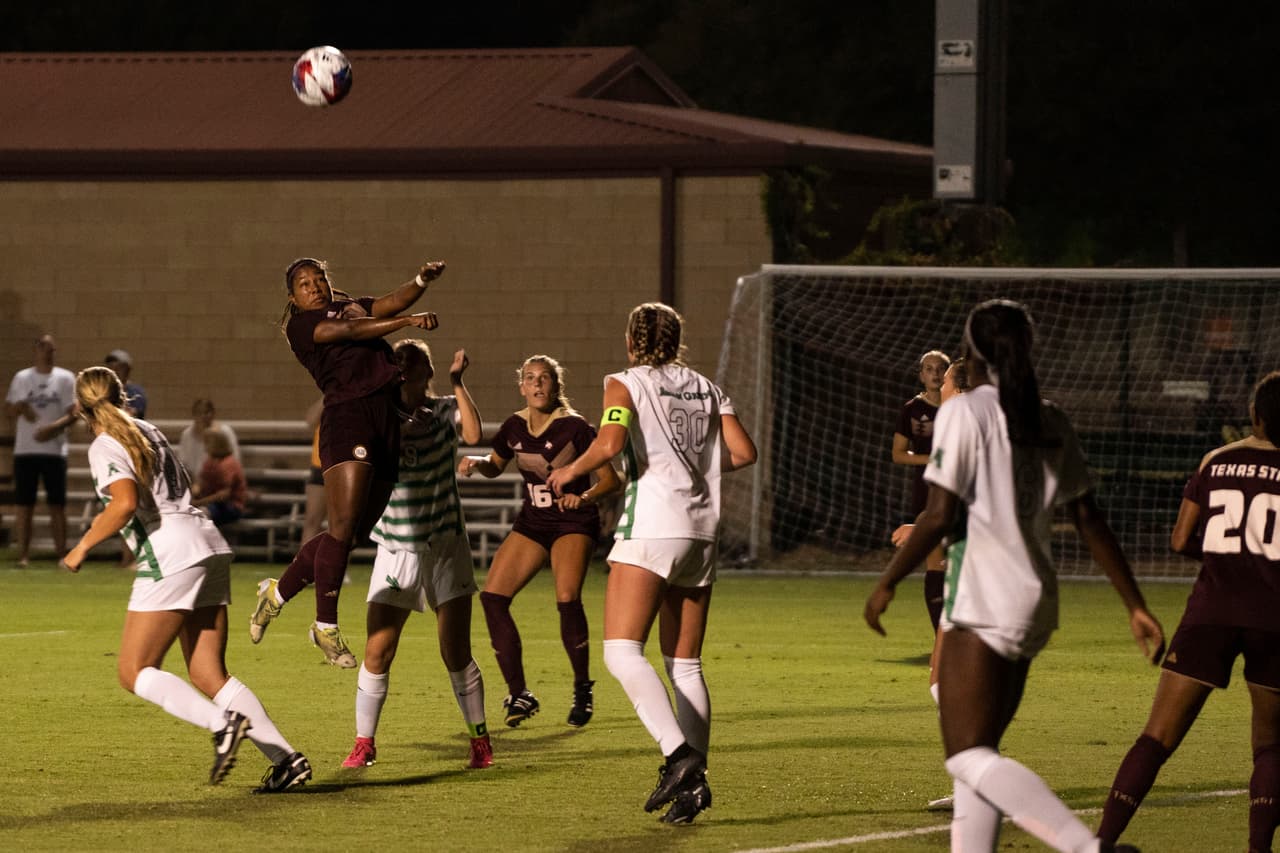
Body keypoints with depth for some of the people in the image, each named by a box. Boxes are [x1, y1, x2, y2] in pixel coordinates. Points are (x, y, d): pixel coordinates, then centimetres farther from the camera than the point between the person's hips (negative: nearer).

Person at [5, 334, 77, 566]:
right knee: (23, 503, -1)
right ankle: (23, 554, 1)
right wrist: (19, 407, -12)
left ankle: (62, 554, 3)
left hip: (54, 449, -2)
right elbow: (8, 409, 12)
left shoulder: (65, 378, 4)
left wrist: (53, 427, -20)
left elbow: (73, 414, -2)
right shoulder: (21, 377, 11)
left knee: (57, 504, -1)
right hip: (25, 449, 2)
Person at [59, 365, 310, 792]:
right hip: (210, 546, 8)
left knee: (134, 672, -1)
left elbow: (125, 503, -20)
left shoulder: (105, 446, -4)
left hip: (171, 556, -8)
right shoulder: (148, 431, 20)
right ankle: (286, 759, -5)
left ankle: (222, 723, -22)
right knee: (208, 676, 8)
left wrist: (83, 546, -9)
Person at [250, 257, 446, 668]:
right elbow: (348, 331, -11)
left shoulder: (354, 307, 26)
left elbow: (391, 302, 9)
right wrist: (408, 320, -20)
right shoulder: (301, 325, 5)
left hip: (386, 417, 7)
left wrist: (422, 281, -11)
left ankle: (278, 591, 24)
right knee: (343, 528, -15)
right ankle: (326, 626, -5)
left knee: (353, 534, 7)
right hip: (348, 415, -7)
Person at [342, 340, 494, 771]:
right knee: (377, 652, -4)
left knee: (456, 653, 0)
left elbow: (473, 433, -23)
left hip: (446, 546, -1)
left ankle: (480, 740, 13)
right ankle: (364, 742, 10)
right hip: (395, 550, 1)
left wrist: (458, 382, -22)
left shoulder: (445, 412, -3)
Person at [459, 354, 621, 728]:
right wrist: (476, 462, -3)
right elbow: (495, 466, 19)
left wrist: (585, 497, -32)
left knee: (567, 599, -28)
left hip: (573, 522, -6)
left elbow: (610, 480, -13)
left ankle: (583, 690, -9)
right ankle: (518, 694, 2)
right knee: (492, 596, -8)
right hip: (532, 522, 6)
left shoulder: (574, 427, -15)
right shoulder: (514, 428, 0)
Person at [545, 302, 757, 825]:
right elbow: (743, 452, 10)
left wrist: (569, 472, 1)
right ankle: (693, 781, 2)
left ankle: (679, 756, -26)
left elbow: (609, 443, -16)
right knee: (685, 664, 10)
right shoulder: (706, 389, 16)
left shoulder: (626, 383, 0)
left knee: (622, 651, -9)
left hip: (651, 528, -6)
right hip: (702, 532, 6)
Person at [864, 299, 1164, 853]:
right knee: (977, 754, 15)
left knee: (968, 758, -12)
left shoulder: (964, 412, -8)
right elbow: (1090, 522, 11)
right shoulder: (1051, 423, 12)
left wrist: (887, 583, -3)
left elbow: (940, 515, -14)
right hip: (1034, 604, 8)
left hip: (982, 601, -8)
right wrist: (1136, 607, 14)